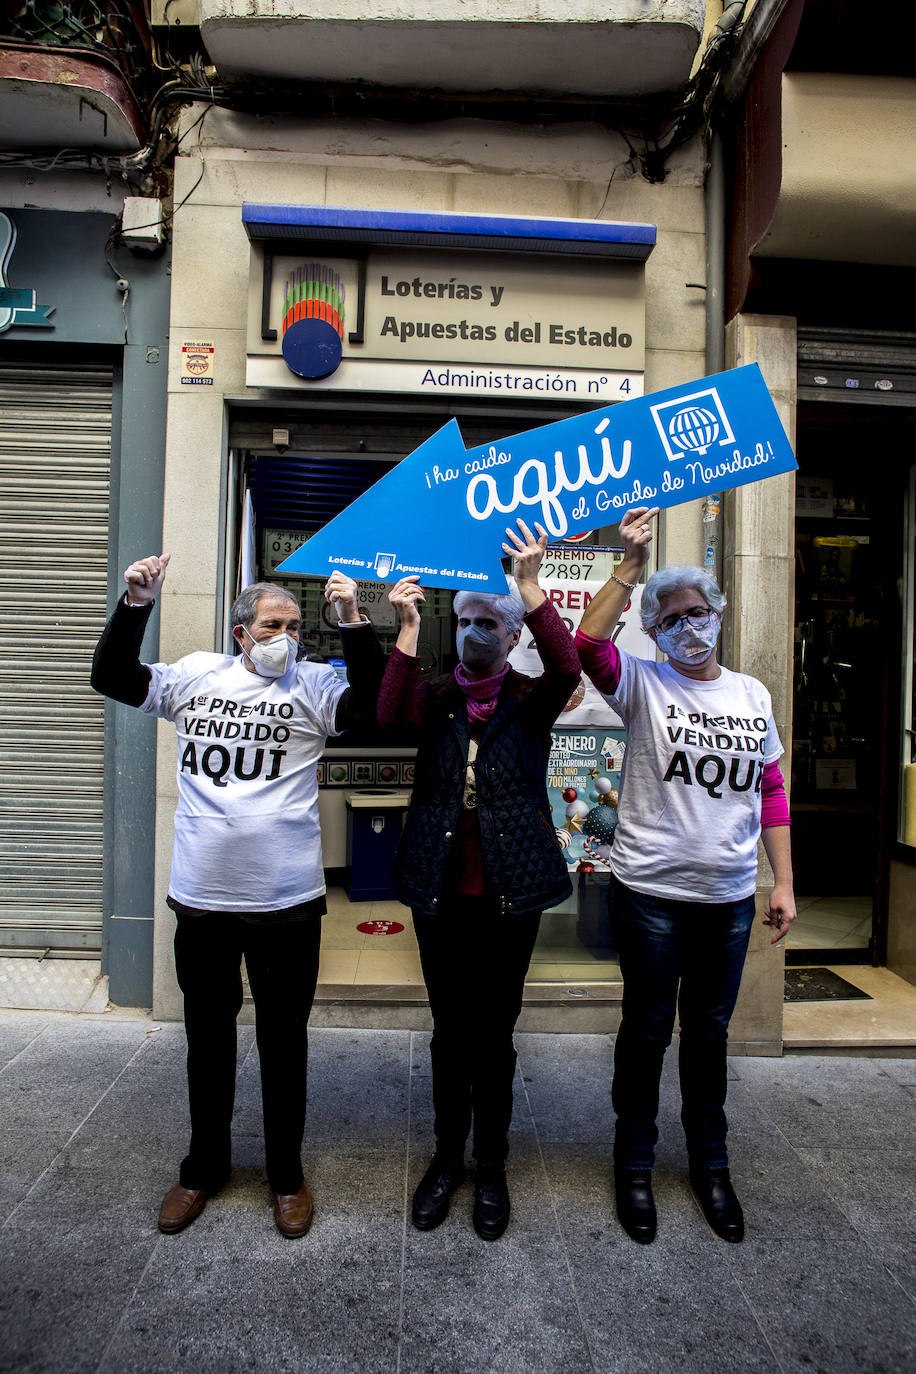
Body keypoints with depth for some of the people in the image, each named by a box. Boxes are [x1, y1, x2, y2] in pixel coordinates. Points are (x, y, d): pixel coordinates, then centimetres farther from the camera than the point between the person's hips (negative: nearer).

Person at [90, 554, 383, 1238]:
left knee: (283, 1040, 13)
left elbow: (373, 702, -19)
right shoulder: (197, 675, 4)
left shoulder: (313, 684, -3)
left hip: (287, 902, -2)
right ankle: (205, 1165, 40)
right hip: (201, 898, 3)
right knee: (208, 1036, 19)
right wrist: (136, 604, -8)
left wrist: (352, 619, -25)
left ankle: (287, 1174, 34)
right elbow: (112, 677, 4)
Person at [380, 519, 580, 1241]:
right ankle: (448, 1156, 34)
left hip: (509, 892, -2)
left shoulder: (531, 700, -1)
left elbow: (567, 669, -23)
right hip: (440, 891, 2)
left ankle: (492, 1166, 30)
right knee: (450, 1030, 15)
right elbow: (390, 713, -17)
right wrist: (408, 626, -25)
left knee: (495, 1032, 10)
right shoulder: (437, 697, 5)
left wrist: (530, 583, -31)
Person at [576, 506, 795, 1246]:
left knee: (710, 1030, 19)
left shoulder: (752, 694, 6)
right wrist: (632, 565, -27)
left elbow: (772, 793, 9)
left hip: (730, 896, 4)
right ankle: (634, 1166, 32)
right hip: (651, 891, -3)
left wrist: (785, 882, 7)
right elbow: (588, 644, -26)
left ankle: (711, 1165, 39)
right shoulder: (644, 685, -6)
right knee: (648, 1029, 11)